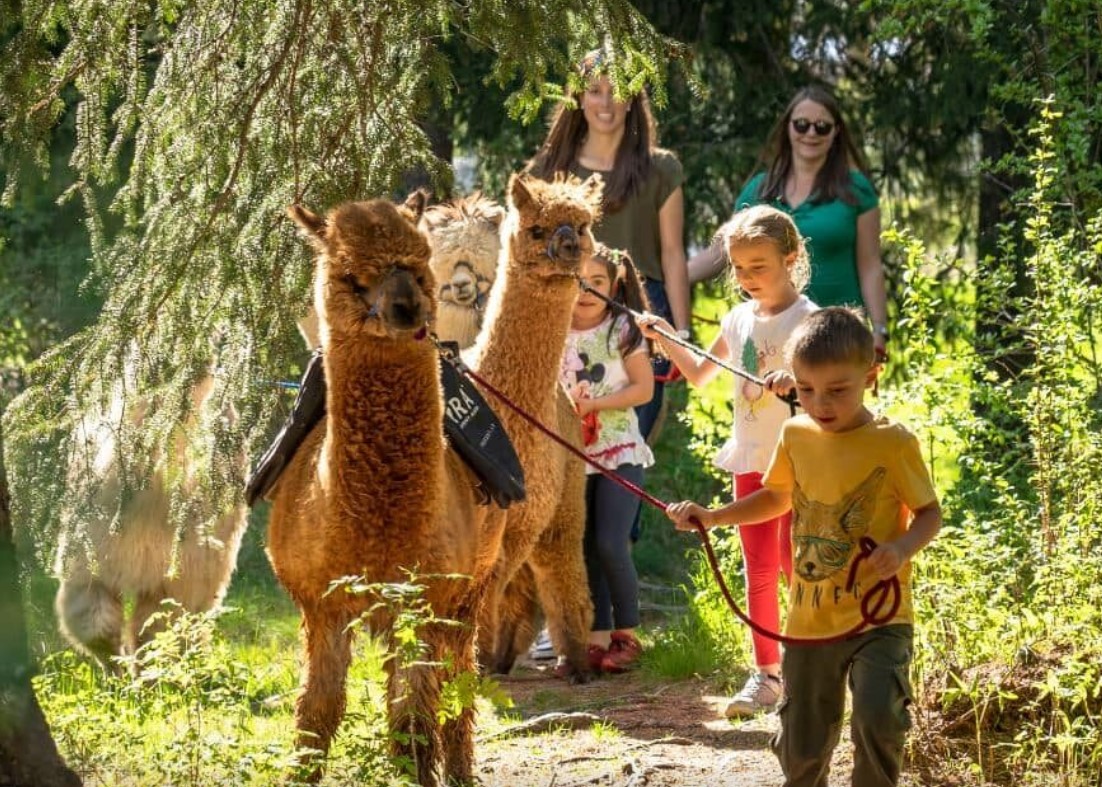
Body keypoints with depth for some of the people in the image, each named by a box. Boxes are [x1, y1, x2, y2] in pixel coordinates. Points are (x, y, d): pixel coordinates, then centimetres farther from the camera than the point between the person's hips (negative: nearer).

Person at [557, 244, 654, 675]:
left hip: (619, 452, -4)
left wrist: (592, 404, -16)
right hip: (574, 455, 4)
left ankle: (626, 634, 4)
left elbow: (644, 388, -8)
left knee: (611, 545, -11)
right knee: (584, 548, 5)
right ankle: (597, 636, 13)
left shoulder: (623, 330, -6)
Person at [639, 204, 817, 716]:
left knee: (794, 565, -3)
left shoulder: (805, 319, -11)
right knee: (758, 570, 10)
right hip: (750, 457, 7)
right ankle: (766, 675, 16)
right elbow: (699, 374, 24)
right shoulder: (739, 319, 10)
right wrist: (665, 341, 11)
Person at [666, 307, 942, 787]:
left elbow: (929, 513, -4)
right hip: (810, 618, 5)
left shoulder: (892, 444, -11)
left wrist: (903, 548, -25)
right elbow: (777, 499, 20)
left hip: (877, 617, -5)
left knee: (878, 716, -24)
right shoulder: (796, 436, 3)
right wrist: (711, 517, 10)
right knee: (801, 742, 12)